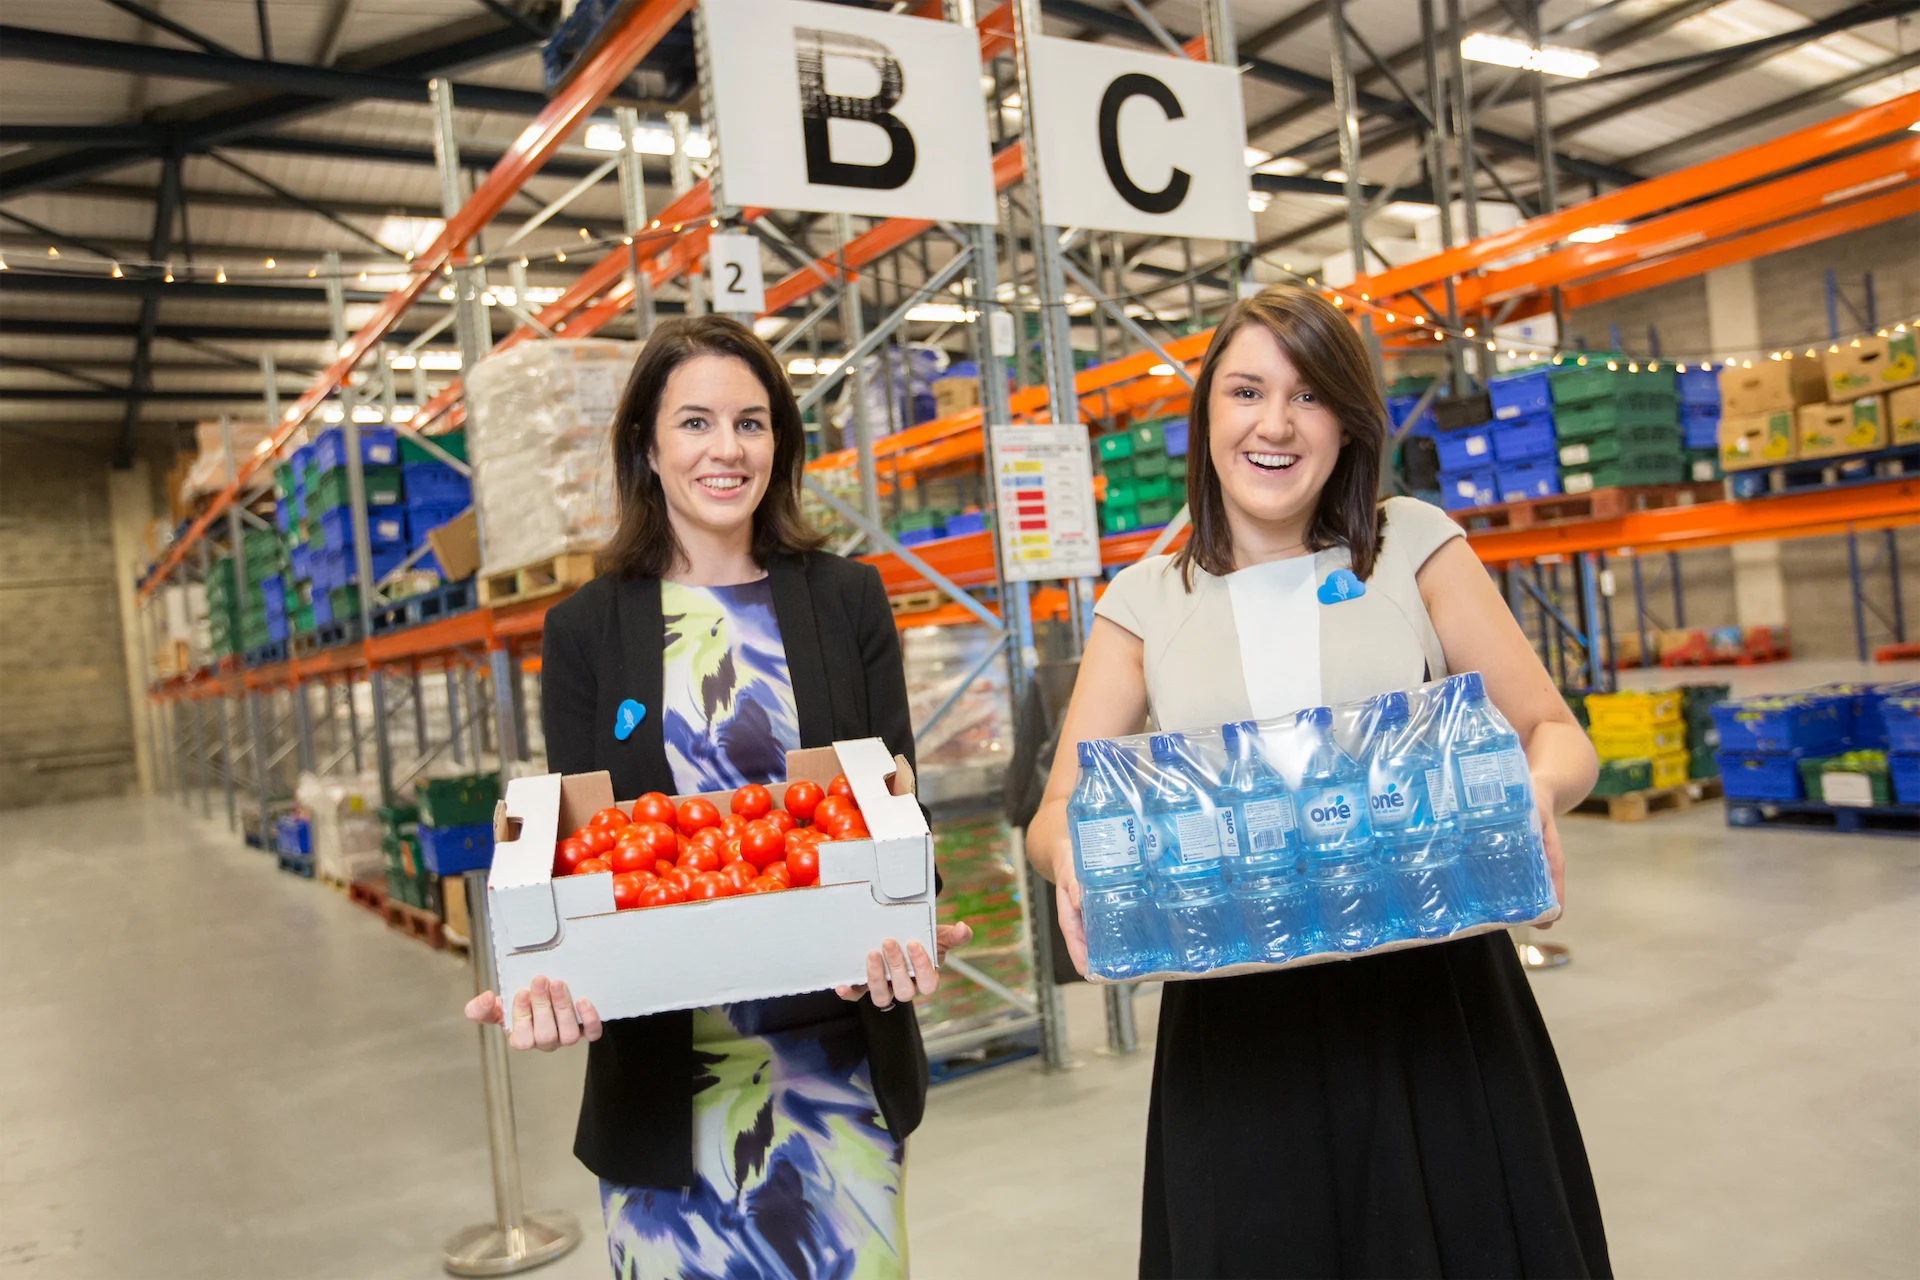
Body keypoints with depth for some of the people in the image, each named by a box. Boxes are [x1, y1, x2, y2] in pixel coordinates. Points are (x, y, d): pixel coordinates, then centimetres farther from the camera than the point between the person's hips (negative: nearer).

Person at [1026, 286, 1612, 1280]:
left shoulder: (1414, 546, 2)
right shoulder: (1145, 601, 4)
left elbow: (1556, 733, 3)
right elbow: (1054, 814, 1)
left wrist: (1536, 788, -20)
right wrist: (1072, 854, -23)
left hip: (1435, 1001, 0)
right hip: (1235, 1022, 1)